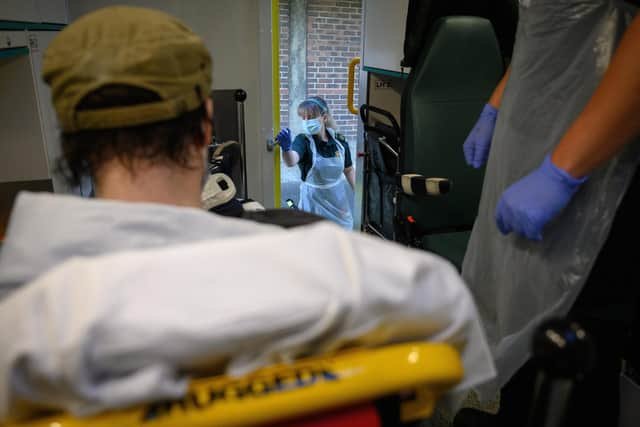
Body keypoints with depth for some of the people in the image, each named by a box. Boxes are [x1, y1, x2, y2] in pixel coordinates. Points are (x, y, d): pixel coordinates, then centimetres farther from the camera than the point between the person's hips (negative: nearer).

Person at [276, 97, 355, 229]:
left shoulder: (339, 140, -7)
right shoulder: (303, 140, -17)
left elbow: (349, 170, 8)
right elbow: (291, 161, -40)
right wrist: (286, 148, -61)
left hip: (339, 198, 3)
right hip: (315, 201, -3)